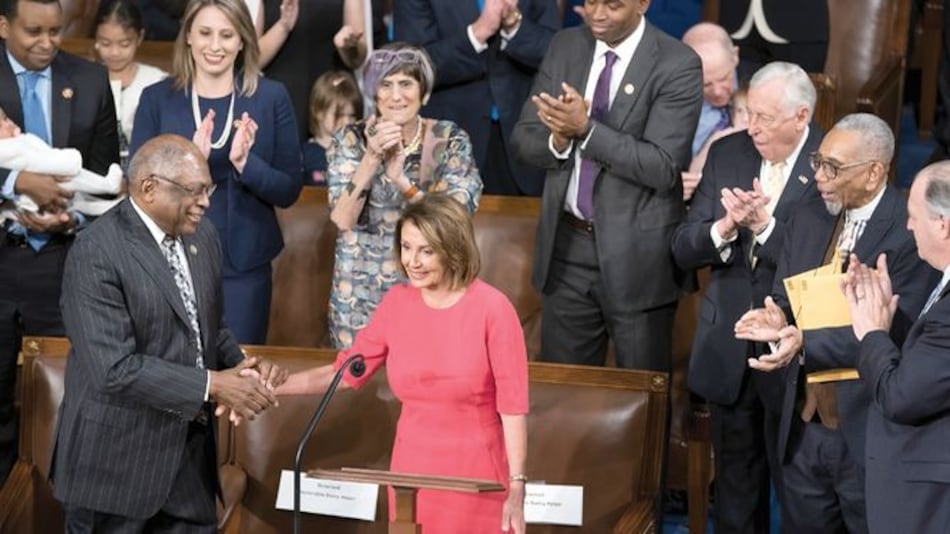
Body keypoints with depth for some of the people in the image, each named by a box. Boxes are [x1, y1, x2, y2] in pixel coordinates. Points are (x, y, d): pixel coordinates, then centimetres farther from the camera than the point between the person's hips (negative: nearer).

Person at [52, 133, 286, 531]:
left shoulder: (202, 236, 7)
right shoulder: (96, 253, -18)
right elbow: (114, 368, -24)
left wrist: (243, 367, -3)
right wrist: (212, 385, -22)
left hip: (191, 454, 7)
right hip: (117, 461, -7)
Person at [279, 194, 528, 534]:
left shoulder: (492, 308, -11)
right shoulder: (397, 303, 3)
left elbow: (512, 404, -11)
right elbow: (346, 371, 10)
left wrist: (516, 489, -14)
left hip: (474, 478, -4)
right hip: (412, 474, 4)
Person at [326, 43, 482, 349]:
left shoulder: (450, 140, -5)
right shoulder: (352, 140, -3)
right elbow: (343, 219, -11)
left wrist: (402, 180, -26)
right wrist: (372, 158, -22)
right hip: (362, 288, 1)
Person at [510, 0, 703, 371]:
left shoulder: (677, 65, -12)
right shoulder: (564, 47, 5)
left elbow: (663, 167, -20)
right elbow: (522, 140, 4)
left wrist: (586, 129, -27)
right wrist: (558, 140, -18)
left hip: (636, 252, -4)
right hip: (566, 244, 5)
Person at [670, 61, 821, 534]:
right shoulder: (727, 154, 4)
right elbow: (682, 250, 1)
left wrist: (763, 225, -25)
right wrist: (725, 227, -18)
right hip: (728, 349, 5)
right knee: (734, 485, 17)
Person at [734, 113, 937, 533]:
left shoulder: (911, 233, -15)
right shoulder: (807, 220, 7)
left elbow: (894, 331, -22)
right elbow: (784, 303, 11)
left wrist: (805, 343, -30)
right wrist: (776, 321, -13)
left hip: (869, 434, -6)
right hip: (804, 426, 6)